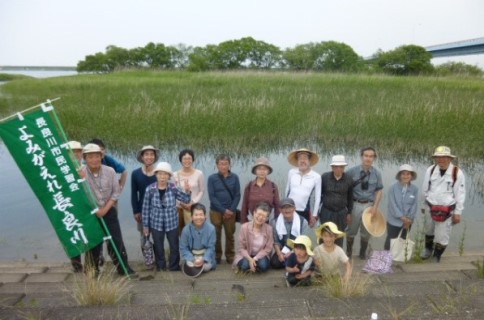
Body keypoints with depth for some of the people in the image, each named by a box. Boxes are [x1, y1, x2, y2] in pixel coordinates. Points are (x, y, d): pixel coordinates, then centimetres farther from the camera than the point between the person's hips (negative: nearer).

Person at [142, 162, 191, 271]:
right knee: (158, 248, 13)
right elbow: (145, 208, -3)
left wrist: (187, 191, -22)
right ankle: (160, 268, 34)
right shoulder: (150, 189, -12)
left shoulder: (173, 188, -9)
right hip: (156, 224, -1)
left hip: (172, 223, 1)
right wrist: (145, 225, 2)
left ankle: (174, 267, 32)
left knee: (174, 246, 12)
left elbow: (186, 200, -1)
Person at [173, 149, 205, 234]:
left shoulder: (199, 174, -5)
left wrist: (193, 203, -9)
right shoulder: (176, 175, 1)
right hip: (179, 207, 2)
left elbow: (202, 191, 1)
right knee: (181, 231, 4)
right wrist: (181, 203, -6)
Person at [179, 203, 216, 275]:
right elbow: (183, 248, -10)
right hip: (191, 255, 1)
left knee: (207, 267, -23)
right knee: (190, 265, -24)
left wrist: (203, 259, -26)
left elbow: (211, 247, -11)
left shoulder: (211, 228, -17)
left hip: (206, 255, 0)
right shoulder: (186, 229, -16)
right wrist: (193, 260, -22)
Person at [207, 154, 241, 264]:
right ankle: (217, 256, 24)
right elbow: (212, 197, -8)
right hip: (216, 211, -1)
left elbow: (237, 195, 0)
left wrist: (231, 210, -10)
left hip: (230, 211, 1)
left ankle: (230, 256, 24)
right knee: (216, 235, 9)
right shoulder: (212, 178, -4)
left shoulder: (234, 177, 0)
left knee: (230, 234, 9)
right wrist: (224, 210, -12)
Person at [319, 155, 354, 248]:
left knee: (339, 238, 13)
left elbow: (350, 197, 5)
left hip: (341, 213, 1)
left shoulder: (349, 179, -6)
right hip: (326, 212, -1)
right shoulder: (324, 177, -10)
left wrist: (349, 212, 9)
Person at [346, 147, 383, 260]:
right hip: (355, 204, -1)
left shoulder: (377, 173, -5)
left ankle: (363, 252, 34)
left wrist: (375, 206, -6)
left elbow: (379, 190, 1)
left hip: (369, 205, 2)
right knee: (351, 230, 11)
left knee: (366, 231, 14)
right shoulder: (353, 171, -11)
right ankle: (348, 251, 31)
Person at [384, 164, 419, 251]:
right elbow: (392, 204, -14)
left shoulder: (415, 189, -5)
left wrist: (409, 218, -11)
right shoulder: (393, 188, -11)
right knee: (390, 241, 7)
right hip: (394, 220, -2)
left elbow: (414, 205, -3)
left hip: (407, 222, 3)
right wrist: (402, 217, -18)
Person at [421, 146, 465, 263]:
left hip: (447, 210, -3)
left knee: (442, 235, 2)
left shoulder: (457, 173, -16)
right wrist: (424, 205, 11)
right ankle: (428, 249, 48)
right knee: (429, 230, 23)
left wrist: (458, 212, -8)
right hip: (431, 208, 4)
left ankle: (437, 256, 25)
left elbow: (460, 194, -10)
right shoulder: (430, 170, -7)